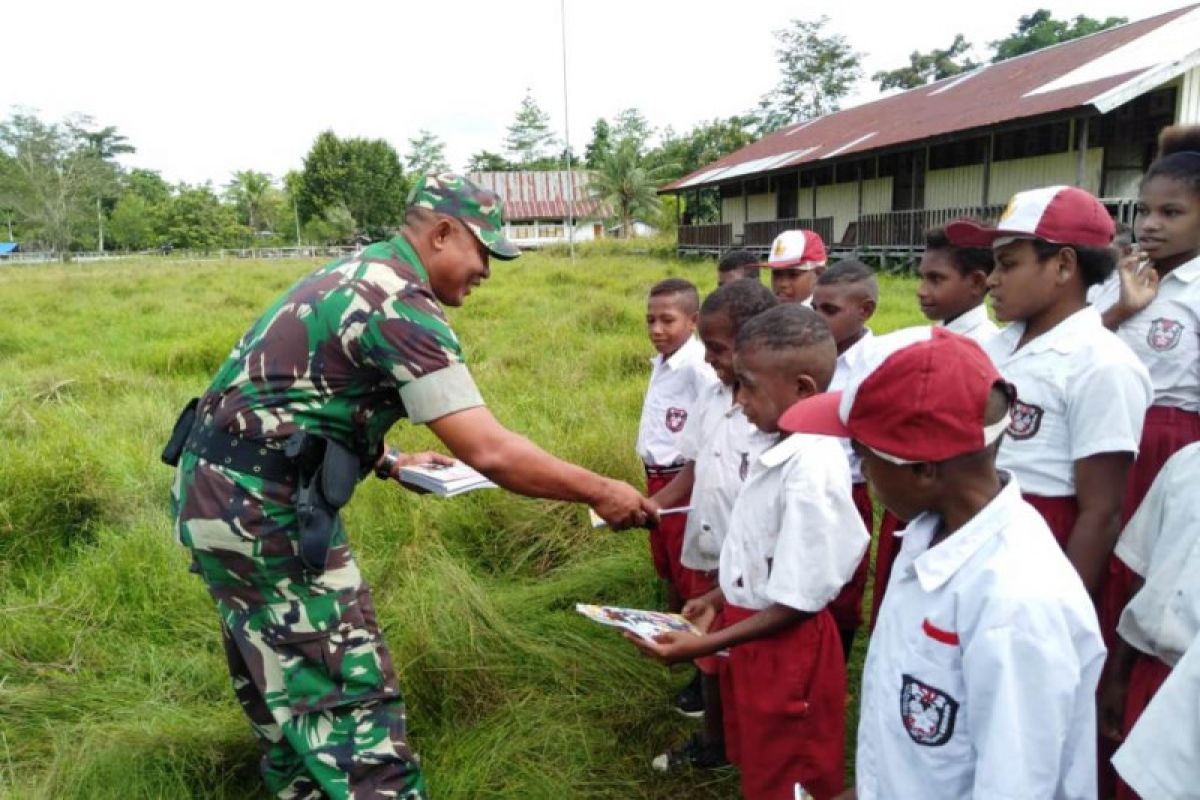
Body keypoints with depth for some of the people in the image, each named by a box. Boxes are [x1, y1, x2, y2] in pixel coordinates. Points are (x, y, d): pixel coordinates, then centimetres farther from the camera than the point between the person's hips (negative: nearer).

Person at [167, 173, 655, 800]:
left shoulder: (357, 273, 13)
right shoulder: (401, 304, -18)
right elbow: (488, 452, -24)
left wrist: (390, 462, 17)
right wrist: (598, 492, -13)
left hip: (220, 494, 10)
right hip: (264, 511, -10)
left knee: (286, 684, 23)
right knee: (350, 702, -4)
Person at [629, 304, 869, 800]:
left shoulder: (811, 467, -29)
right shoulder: (783, 451, -1)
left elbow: (796, 601, -25)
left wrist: (704, 646, -22)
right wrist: (719, 601, 12)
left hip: (786, 654, -8)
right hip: (753, 638, 8)